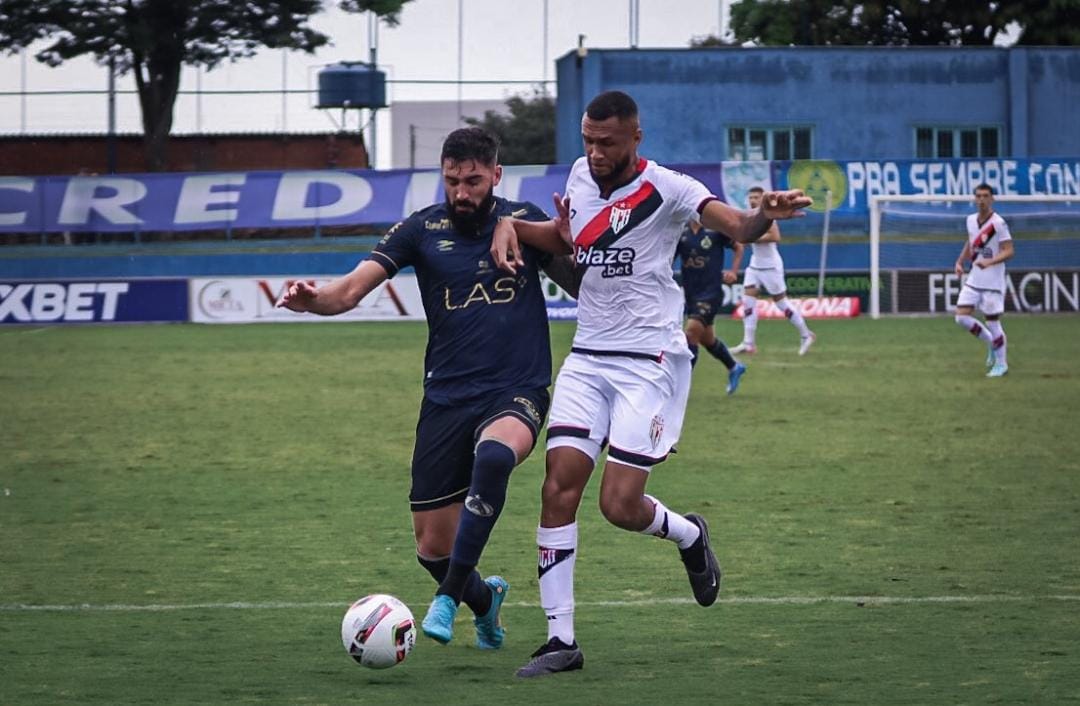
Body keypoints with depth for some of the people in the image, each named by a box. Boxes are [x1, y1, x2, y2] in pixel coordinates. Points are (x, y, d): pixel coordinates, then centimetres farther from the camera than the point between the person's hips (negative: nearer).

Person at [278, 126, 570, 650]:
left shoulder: (524, 220, 4)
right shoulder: (423, 228, 2)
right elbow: (353, 288, -7)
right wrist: (314, 299, -29)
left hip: (516, 392, -2)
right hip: (447, 397, 2)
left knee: (494, 456, -39)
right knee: (432, 547, 4)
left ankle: (449, 597, -29)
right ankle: (484, 601, 39)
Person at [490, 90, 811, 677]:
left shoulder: (664, 188, -12)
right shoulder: (581, 174, 7)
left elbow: (737, 228, -27)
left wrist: (765, 216, -49)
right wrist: (511, 225, 9)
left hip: (649, 360, -6)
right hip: (587, 358, 6)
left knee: (620, 506, -10)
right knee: (559, 488, -8)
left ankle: (689, 536, 26)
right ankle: (560, 639, -4)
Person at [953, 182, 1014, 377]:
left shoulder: (998, 223, -14)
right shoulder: (971, 220, 7)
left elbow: (1008, 251, -18)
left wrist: (989, 261, -32)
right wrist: (960, 262, 11)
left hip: (993, 281, -6)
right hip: (974, 279, 6)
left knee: (993, 321, -2)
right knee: (962, 316, -2)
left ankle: (1001, 363, 14)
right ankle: (992, 343, 20)